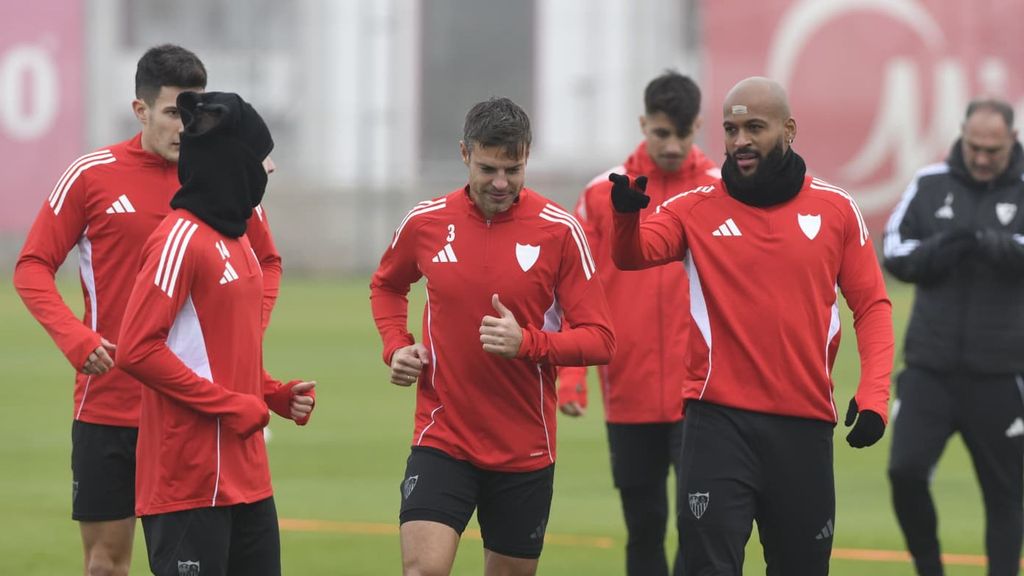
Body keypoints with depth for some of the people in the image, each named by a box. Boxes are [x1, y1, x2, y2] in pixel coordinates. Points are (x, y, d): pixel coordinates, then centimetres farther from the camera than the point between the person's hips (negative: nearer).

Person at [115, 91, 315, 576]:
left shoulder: (235, 239, 15)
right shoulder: (181, 239, -13)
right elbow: (137, 350, -19)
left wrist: (277, 396, 7)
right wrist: (232, 406, -17)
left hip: (245, 476, 9)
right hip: (191, 478, -9)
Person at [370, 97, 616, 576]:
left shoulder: (559, 230, -7)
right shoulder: (425, 222, -1)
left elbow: (599, 340, -8)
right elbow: (386, 286, 22)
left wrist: (527, 342, -25)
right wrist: (396, 347, 3)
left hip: (526, 451, 0)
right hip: (442, 441, 0)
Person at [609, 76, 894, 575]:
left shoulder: (835, 209, 6)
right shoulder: (695, 208, 2)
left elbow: (872, 305, 8)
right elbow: (633, 254, -15)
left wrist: (874, 394, -5)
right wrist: (627, 215, -37)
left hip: (805, 426, 2)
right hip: (719, 421, -2)